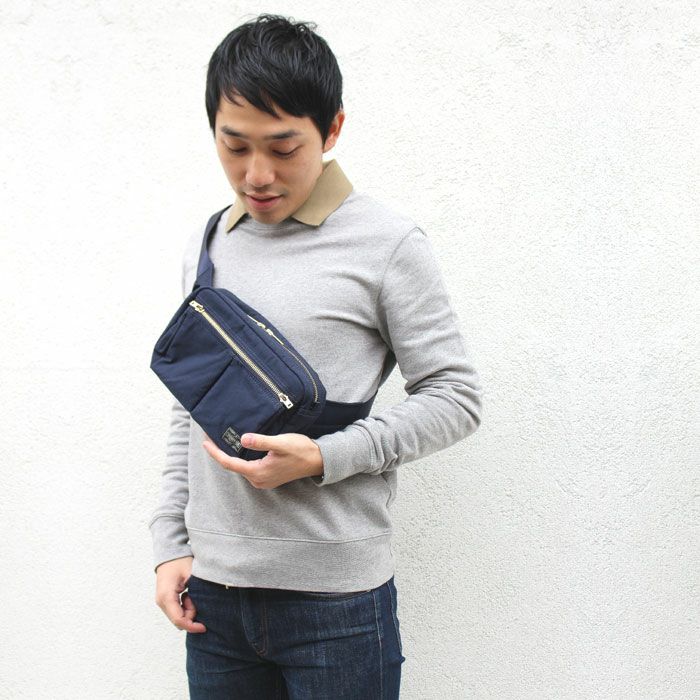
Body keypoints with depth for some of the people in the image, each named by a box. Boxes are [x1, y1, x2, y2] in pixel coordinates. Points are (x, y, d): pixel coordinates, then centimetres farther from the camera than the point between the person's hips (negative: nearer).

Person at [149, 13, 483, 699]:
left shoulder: (387, 243, -7)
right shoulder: (205, 246, 9)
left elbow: (455, 397, -6)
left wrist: (322, 457, -17)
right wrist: (170, 541, 10)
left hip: (335, 597, -4)